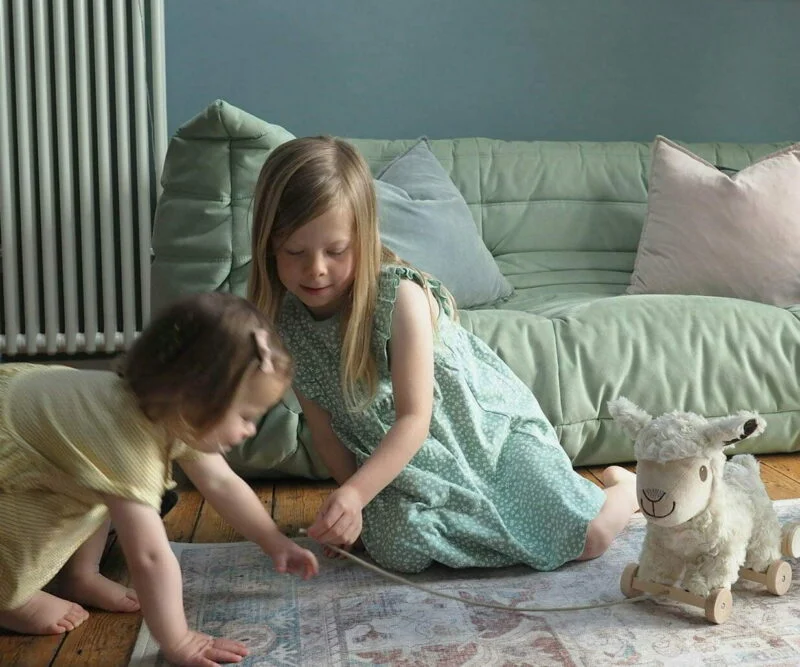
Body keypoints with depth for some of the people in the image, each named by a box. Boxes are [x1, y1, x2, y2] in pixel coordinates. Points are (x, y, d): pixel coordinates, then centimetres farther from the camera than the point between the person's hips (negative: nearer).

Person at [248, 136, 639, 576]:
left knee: (587, 537, -14)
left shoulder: (401, 297, -28)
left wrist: (354, 493, -41)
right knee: (399, 552, -23)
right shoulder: (284, 322, -12)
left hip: (487, 424, -4)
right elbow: (322, 426, -2)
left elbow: (415, 419, -29)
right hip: (405, 461, 4)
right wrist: (351, 497, -7)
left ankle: (626, 486, 23)